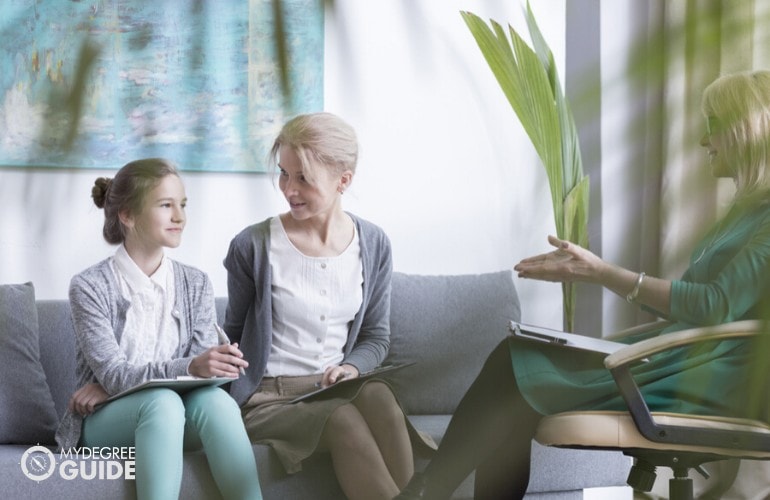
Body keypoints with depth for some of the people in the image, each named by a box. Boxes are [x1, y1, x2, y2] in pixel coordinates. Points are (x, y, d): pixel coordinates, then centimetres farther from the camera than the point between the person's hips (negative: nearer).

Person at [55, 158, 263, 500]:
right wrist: (188, 367, -34)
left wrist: (118, 385, -18)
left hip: (179, 419, 3)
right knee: (162, 401, -35)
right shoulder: (90, 287, -5)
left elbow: (204, 368, -5)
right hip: (105, 421, -3)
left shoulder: (196, 284, 7)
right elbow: (113, 374, -16)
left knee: (214, 398, -31)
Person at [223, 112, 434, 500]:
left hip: (335, 389, 3)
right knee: (343, 419, -35)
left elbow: (376, 336, 13)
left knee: (378, 396, -33)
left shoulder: (373, 245, 4)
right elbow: (233, 334, 7)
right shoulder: (253, 246, -6)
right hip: (267, 396, -3)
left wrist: (352, 367, -8)